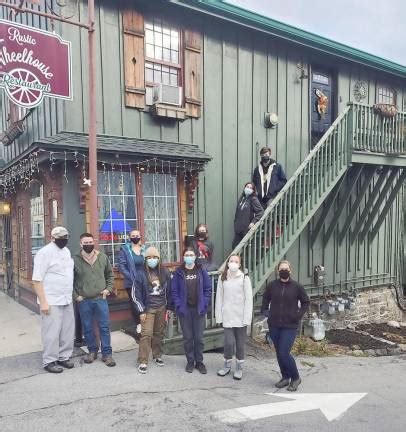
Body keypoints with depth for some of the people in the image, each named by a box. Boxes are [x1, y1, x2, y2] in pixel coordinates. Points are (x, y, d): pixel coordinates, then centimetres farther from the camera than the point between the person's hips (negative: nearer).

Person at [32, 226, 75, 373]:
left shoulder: (66, 251, 11)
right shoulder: (45, 253, -13)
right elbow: (37, 280, -16)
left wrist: (70, 294, 15)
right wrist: (43, 302, -18)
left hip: (67, 300, 8)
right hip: (51, 301, -7)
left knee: (68, 331, 12)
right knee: (52, 332, 0)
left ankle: (64, 357, 26)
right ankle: (49, 361, 14)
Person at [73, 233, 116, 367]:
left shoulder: (103, 257, 2)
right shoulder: (75, 260, -6)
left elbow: (110, 274, 14)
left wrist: (108, 289, 3)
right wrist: (75, 296, -4)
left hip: (100, 299, 1)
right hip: (83, 301, -1)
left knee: (104, 327, 4)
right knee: (88, 328, 11)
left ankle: (107, 353, 15)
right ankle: (92, 351, 29)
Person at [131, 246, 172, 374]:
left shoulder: (165, 273, 1)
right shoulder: (141, 274, -8)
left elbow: (169, 291, 9)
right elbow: (135, 294, -5)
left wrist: (169, 307, 8)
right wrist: (141, 311, -7)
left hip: (161, 308, 3)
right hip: (148, 309, -3)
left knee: (159, 333, 11)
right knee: (146, 334, -8)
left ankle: (157, 356, 28)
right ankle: (142, 362, 0)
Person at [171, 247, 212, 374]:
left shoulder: (201, 271, 2)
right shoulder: (179, 272, 1)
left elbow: (208, 289, 2)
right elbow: (174, 291, 0)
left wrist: (204, 305, -7)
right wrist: (179, 306, -9)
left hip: (199, 310, 0)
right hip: (184, 310, 0)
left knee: (199, 337, 6)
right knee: (187, 337, 9)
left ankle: (199, 362, 22)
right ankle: (190, 361, 24)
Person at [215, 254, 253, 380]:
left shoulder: (244, 278, -5)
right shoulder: (222, 278, 3)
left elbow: (248, 299, -6)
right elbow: (219, 298, 5)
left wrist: (247, 318, -10)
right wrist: (219, 316, 1)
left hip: (240, 317, -1)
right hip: (227, 316, 1)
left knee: (240, 343, 8)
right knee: (229, 342, -2)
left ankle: (239, 368, 26)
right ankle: (227, 365, 22)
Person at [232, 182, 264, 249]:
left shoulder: (253, 199, -10)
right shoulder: (242, 198, 10)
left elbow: (261, 211, -16)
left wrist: (253, 222, -21)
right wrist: (235, 222, 14)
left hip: (247, 228, -6)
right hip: (238, 229, 6)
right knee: (235, 246, 9)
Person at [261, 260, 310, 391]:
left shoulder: (296, 287, -5)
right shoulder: (272, 285, 1)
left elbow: (305, 302, 9)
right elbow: (265, 299, 19)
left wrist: (299, 314, -2)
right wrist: (265, 310, 6)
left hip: (290, 326, -3)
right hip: (274, 326, 4)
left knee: (284, 353, -9)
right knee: (279, 353, 12)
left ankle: (295, 378, 14)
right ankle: (285, 377, 31)